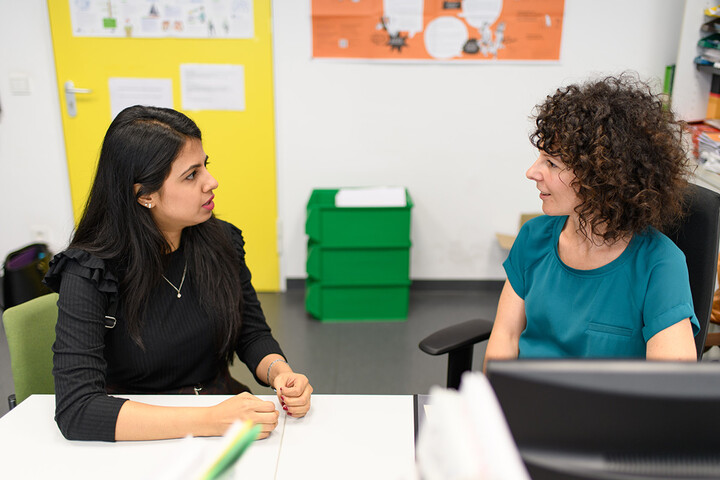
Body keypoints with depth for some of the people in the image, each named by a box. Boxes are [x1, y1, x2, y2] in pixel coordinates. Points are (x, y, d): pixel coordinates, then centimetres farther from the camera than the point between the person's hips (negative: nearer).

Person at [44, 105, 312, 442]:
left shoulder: (222, 241, -2)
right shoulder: (89, 272, -16)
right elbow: (75, 409, -25)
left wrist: (280, 373, -15)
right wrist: (210, 421, -34)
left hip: (222, 400, 5)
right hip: (141, 438, -4)